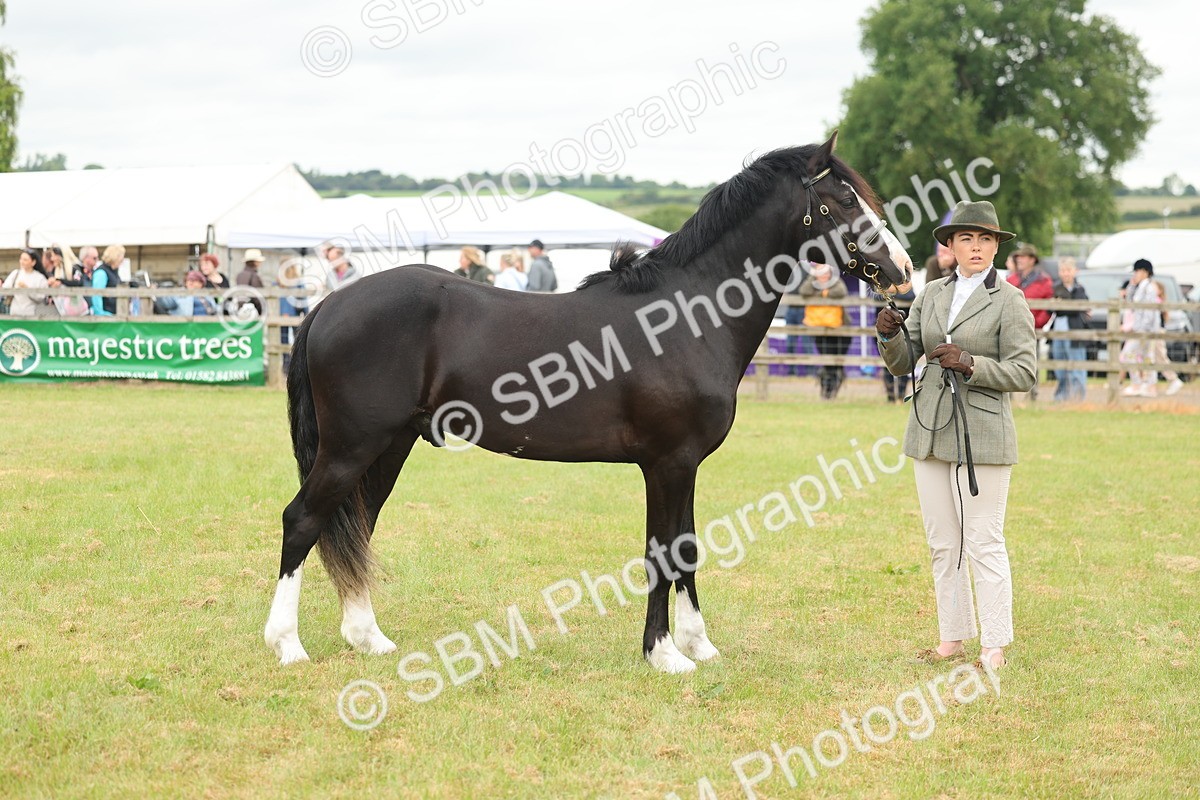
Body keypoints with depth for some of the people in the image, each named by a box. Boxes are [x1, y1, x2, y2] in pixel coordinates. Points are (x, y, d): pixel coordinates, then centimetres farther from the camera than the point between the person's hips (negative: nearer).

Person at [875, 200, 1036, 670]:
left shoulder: (1009, 301, -4)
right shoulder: (931, 295, 11)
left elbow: (1023, 372, -10)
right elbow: (901, 363, 9)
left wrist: (970, 364, -22)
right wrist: (888, 335, -11)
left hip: (982, 434, -6)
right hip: (930, 432, 6)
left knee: (983, 543, -3)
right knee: (941, 544, 11)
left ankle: (995, 647, 4)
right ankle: (952, 638, 20)